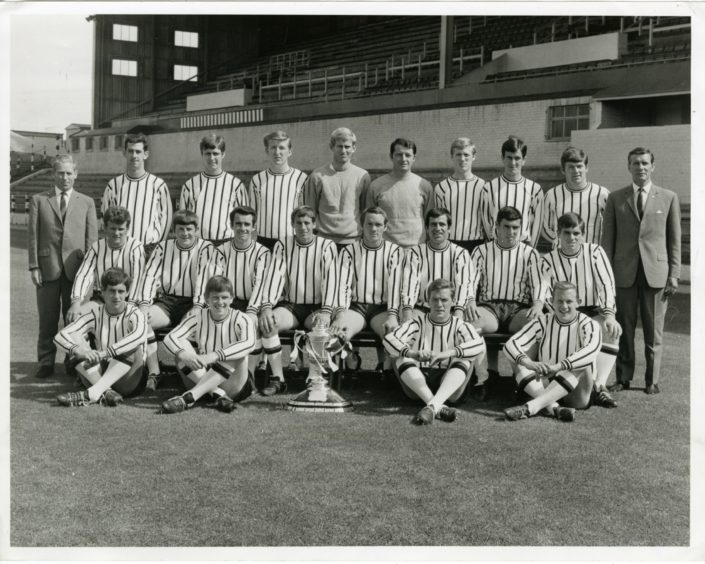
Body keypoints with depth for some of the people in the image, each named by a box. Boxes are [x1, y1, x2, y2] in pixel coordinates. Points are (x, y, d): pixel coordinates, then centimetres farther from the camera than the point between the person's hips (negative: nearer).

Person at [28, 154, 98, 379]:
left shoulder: (87, 203, 11)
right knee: (47, 320, 4)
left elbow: (92, 238, 6)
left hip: (75, 268, 0)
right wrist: (34, 266, -3)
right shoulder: (38, 200, 9)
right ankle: (45, 363, 14)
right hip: (47, 267, 0)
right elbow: (32, 235, 5)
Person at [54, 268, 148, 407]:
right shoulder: (95, 315, 2)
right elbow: (61, 336, -10)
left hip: (128, 381, -3)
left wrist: (104, 353, -41)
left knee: (134, 348, -30)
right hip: (100, 376, 3)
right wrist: (79, 350, -32)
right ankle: (106, 392, -33)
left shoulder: (134, 314, -7)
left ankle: (90, 394, -41)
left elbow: (139, 335, -32)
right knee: (75, 337, -14)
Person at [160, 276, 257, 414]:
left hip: (232, 383, -2)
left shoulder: (241, 320, -8)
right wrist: (184, 354, -37)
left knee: (239, 356, -31)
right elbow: (170, 337, -15)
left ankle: (188, 398, -39)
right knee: (182, 347, -17)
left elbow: (249, 343, -31)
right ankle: (220, 396, -32)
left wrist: (215, 356, -43)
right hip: (203, 378, 3)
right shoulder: (199, 319, -1)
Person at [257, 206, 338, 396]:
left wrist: (326, 311, -26)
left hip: (316, 307, -2)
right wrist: (266, 307, -21)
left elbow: (330, 279, -12)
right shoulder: (282, 246, 6)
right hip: (289, 305, 2)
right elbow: (274, 276, -5)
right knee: (268, 323, -28)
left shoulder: (327, 247, -1)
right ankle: (277, 378, -19)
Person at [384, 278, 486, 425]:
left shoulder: (460, 326, 5)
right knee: (403, 360, -24)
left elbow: (479, 345, -19)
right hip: (419, 381, 1)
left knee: (464, 361, -26)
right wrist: (412, 353, -34)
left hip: (449, 385, -1)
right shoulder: (417, 324, 7)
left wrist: (447, 354, -37)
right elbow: (389, 339, -12)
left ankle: (431, 407, -48)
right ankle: (439, 407, -43)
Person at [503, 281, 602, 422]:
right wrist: (529, 363, -35)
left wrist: (558, 366, -44)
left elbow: (592, 349, -29)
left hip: (574, 395, -2)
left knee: (583, 363, -30)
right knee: (519, 359, -17)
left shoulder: (588, 325, -4)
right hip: (545, 388, 2)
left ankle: (531, 406, -41)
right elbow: (510, 344, -12)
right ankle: (553, 407, -39)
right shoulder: (543, 323, 3)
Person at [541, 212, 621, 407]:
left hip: (593, 313, 0)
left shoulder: (595, 252, 4)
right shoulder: (548, 260, 5)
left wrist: (608, 314, -22)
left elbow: (606, 285, -6)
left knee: (611, 331, -32)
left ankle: (599, 386, -31)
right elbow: (544, 297, -4)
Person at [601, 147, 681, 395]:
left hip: (656, 272, 0)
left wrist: (674, 274, 0)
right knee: (624, 328, 5)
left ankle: (652, 380, 15)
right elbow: (607, 239, 7)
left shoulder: (668, 198, 6)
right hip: (624, 272, 1)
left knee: (654, 330, 4)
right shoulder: (616, 199, 7)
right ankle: (623, 377, 15)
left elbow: (674, 240, 6)